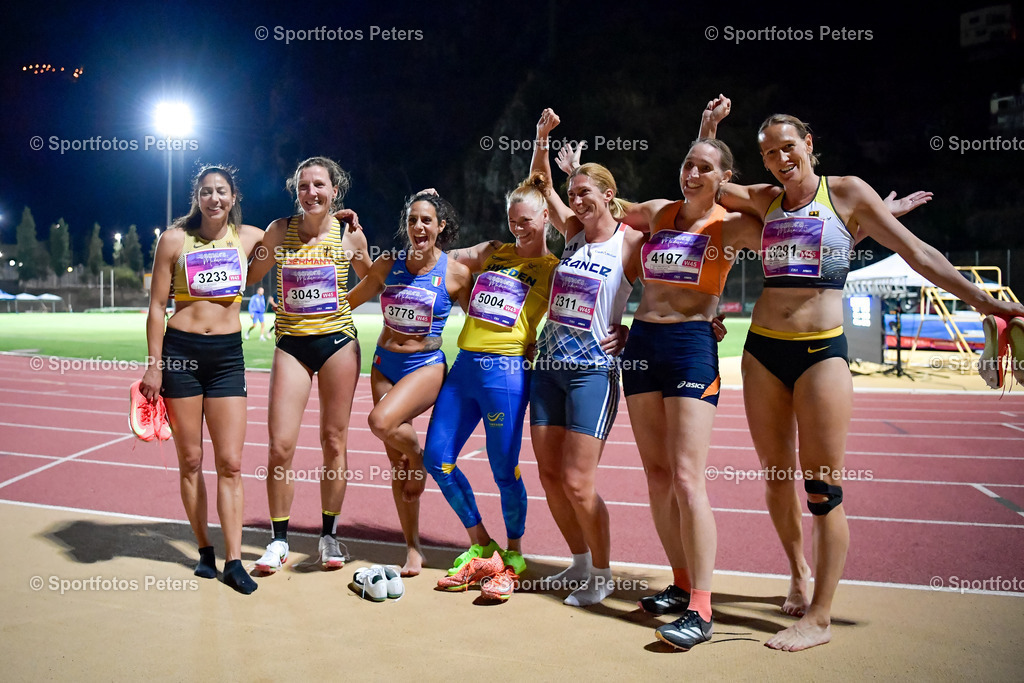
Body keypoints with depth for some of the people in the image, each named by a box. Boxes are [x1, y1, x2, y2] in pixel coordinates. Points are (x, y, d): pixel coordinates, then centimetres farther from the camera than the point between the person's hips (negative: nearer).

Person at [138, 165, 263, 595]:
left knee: (230, 463, -1)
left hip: (228, 354, 1)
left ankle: (233, 560, 4)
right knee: (190, 460, 6)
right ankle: (204, 550, 21)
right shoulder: (175, 240, -1)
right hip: (181, 350, -1)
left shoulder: (250, 237, 5)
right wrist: (154, 366, -5)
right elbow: (157, 306, 0)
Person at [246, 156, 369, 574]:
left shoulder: (349, 233, -1)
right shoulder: (280, 230, 0)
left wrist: (357, 247, 1)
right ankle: (279, 541, 14)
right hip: (292, 345, 1)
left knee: (334, 441, 6)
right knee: (280, 446, -4)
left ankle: (329, 535, 22)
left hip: (338, 342, 0)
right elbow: (249, 276, 11)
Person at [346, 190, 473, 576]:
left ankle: (418, 453, 3)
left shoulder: (455, 273, -6)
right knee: (396, 462, 6)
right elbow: (347, 302, 17)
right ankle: (413, 548, 19)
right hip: (385, 365, 4)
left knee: (381, 422, -32)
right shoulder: (388, 265, 4)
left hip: (426, 366, -4)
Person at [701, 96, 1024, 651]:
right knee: (776, 475, 9)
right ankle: (799, 572, 32)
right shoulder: (764, 201, 13)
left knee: (822, 485, -5)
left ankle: (819, 617, 3)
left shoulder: (846, 192, 3)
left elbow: (917, 253, 2)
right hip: (763, 348, 4)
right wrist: (710, 126, 17)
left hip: (822, 350, -4)